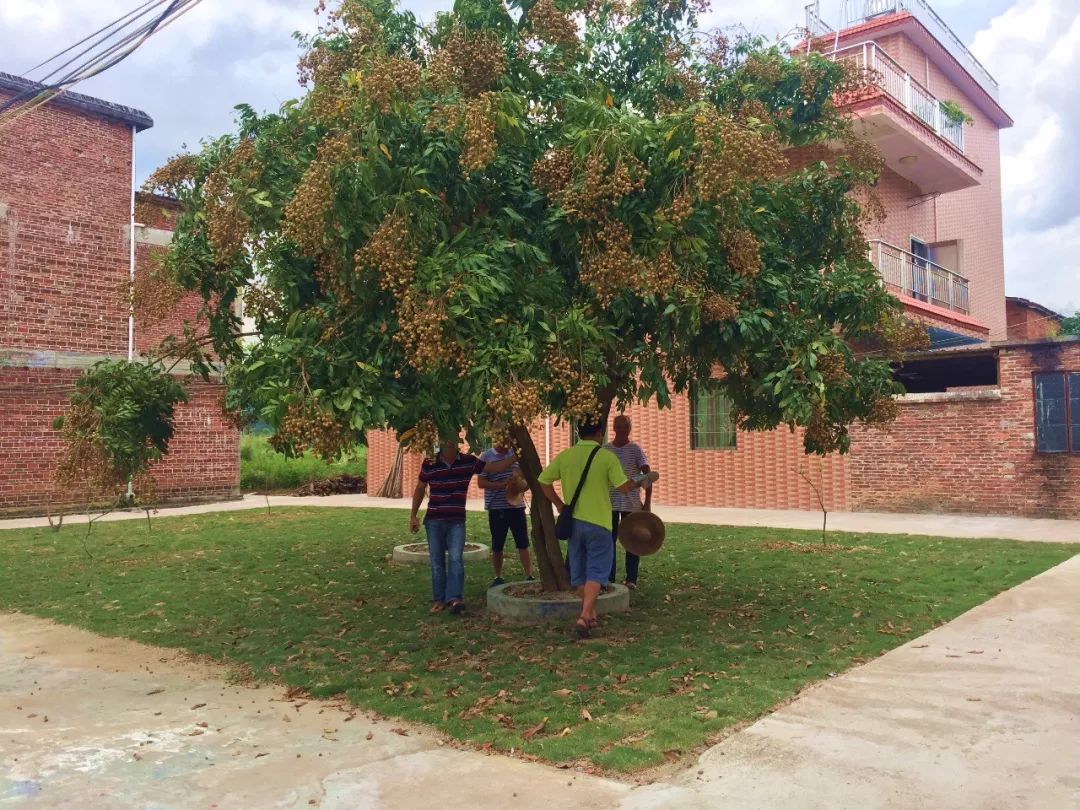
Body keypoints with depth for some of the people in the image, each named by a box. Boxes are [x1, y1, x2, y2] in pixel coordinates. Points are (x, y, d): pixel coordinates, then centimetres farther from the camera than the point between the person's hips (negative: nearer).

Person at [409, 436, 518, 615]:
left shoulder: (468, 461, -4)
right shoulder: (429, 463, -6)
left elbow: (494, 468, 6)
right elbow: (420, 489, 7)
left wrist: (515, 457, -4)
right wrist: (413, 515, 7)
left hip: (457, 521, 0)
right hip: (433, 520, 0)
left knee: (456, 558, -13)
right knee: (437, 561, 4)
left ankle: (455, 598, -16)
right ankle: (439, 599, 13)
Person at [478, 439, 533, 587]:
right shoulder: (486, 456, -4)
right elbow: (480, 483, -7)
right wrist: (502, 485, -20)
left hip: (516, 506, 2)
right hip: (496, 508, -2)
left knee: (523, 544, 2)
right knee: (497, 546, 10)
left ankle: (529, 576, 6)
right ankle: (498, 577, 22)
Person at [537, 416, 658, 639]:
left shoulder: (564, 456, 0)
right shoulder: (607, 457, -11)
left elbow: (544, 481, 5)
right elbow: (624, 487, -12)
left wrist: (559, 504, 15)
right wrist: (642, 480, 7)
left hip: (573, 521, 4)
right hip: (598, 522, -4)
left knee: (579, 572, 17)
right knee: (596, 572, 2)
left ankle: (591, 614, 29)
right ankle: (584, 616, -12)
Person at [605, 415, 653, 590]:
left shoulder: (635, 449, -4)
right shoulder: (605, 449, 3)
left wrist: (648, 502, -13)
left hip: (631, 503, -2)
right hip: (609, 503, 2)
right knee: (609, 540, 5)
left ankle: (631, 579, 12)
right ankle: (609, 579, 13)